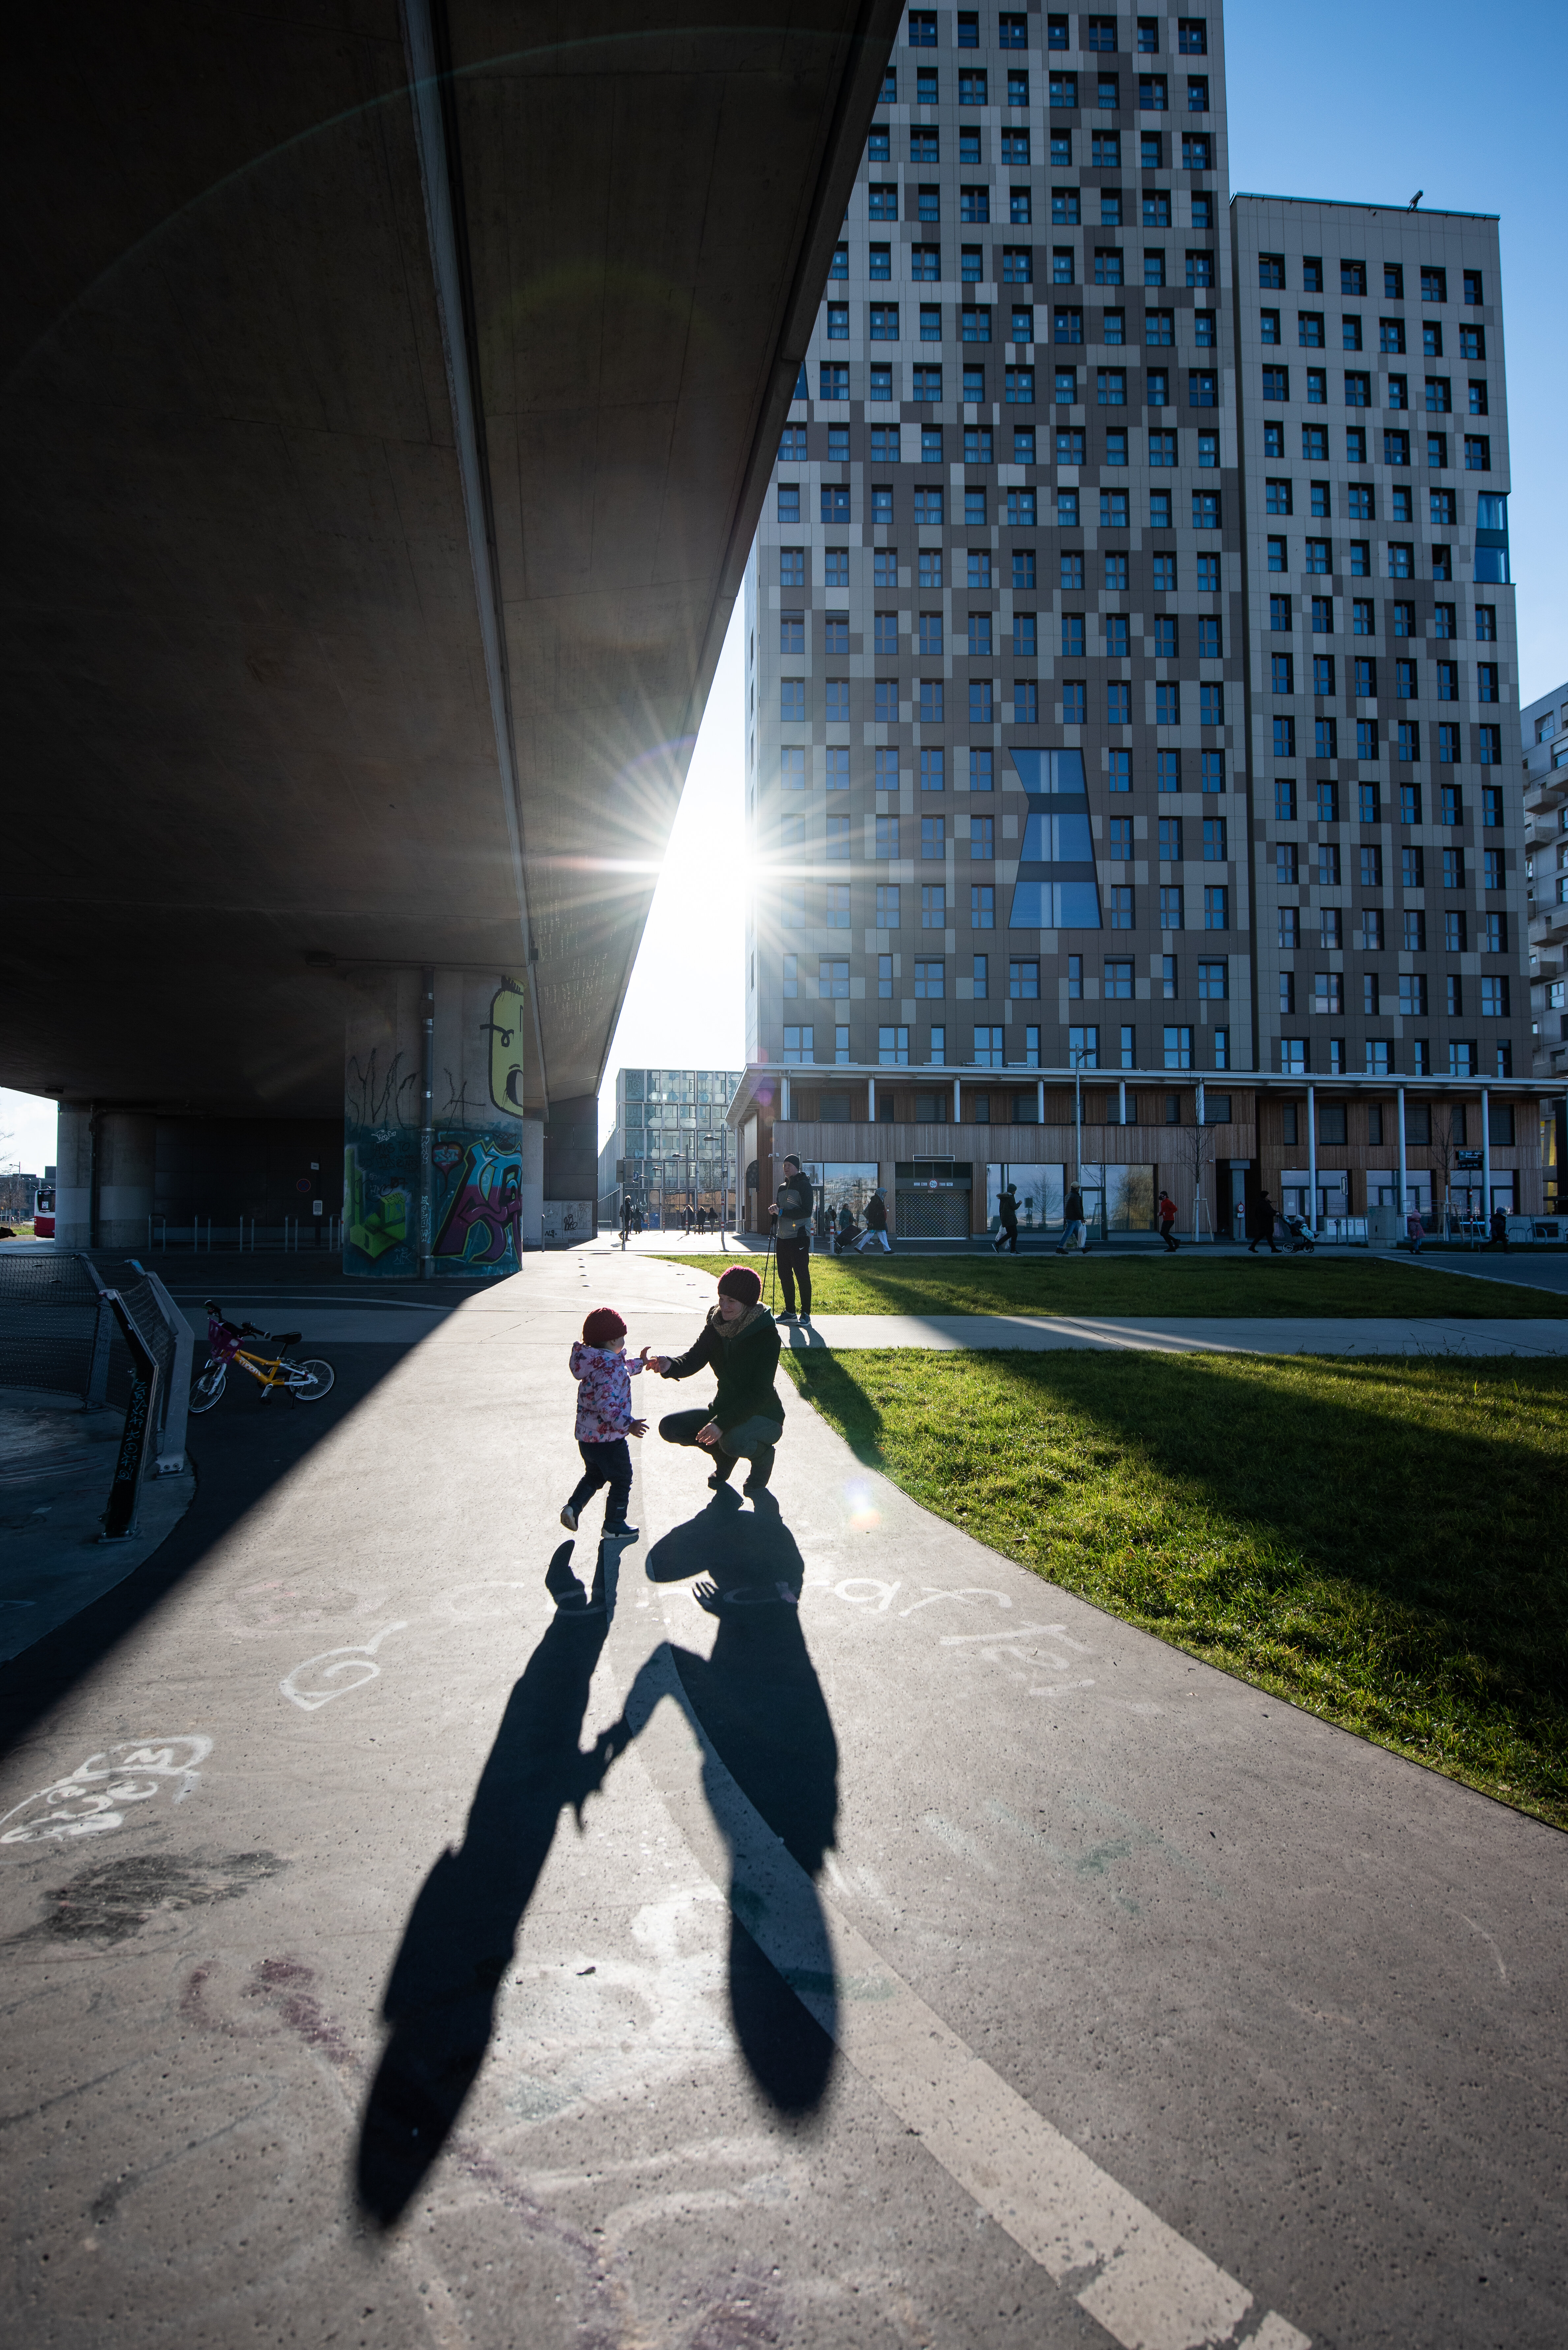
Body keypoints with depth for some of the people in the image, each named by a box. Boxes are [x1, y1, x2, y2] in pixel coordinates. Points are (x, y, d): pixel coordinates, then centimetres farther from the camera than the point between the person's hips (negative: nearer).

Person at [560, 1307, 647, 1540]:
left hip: (586, 1437, 9)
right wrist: (628, 1425, -34)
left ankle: (573, 1508, 17)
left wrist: (639, 1363, 37)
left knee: (594, 1475, 29)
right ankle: (614, 1527, 20)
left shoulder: (595, 1361, 5)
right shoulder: (611, 1368, -26)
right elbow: (606, 1403, -36)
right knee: (622, 1481, 11)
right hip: (608, 1439, -9)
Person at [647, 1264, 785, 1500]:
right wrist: (670, 1365, -37)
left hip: (763, 1416, -6)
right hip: (725, 1408, 6)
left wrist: (722, 1423, -36)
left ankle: (762, 1456, -1)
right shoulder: (717, 1324, -5)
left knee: (735, 1441, -37)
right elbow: (694, 1359, -14)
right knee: (669, 1427, -11)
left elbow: (760, 1393, -27)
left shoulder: (766, 1335, -23)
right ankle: (723, 1453, 12)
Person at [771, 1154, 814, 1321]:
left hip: (799, 1238, -8)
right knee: (785, 1276, 8)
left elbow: (806, 1211, -16)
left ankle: (806, 1313, 0)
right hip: (783, 1239, 8)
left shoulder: (804, 1185, -5)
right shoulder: (782, 1187, 18)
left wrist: (782, 1212, -17)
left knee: (802, 1276, -6)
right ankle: (790, 1312, 16)